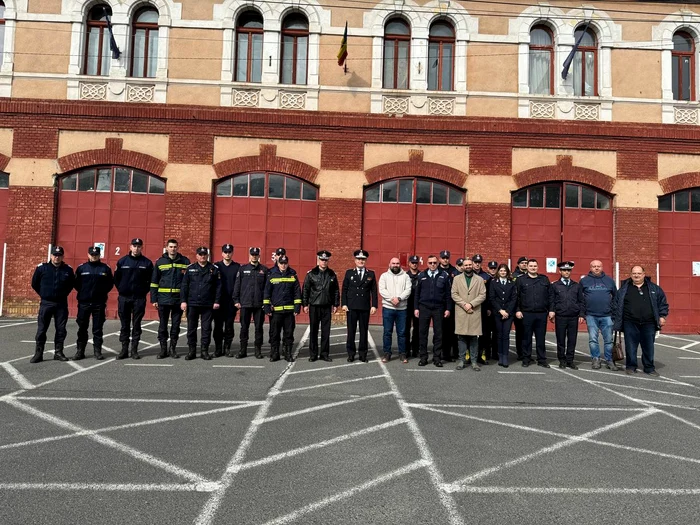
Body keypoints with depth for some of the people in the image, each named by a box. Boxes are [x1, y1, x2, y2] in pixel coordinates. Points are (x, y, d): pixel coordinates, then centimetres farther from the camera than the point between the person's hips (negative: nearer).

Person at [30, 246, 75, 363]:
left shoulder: (68, 270, 3)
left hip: (62, 304, 2)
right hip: (46, 303, -1)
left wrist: (64, 294, 9)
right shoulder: (42, 268, -2)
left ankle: (58, 353, 14)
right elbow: (34, 284, 9)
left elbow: (71, 284, 17)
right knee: (41, 329, 1)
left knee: (61, 329, 5)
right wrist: (43, 295, 8)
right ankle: (38, 354, 9)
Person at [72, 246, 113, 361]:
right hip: (83, 303, 1)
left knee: (98, 328, 5)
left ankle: (97, 351, 12)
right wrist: (82, 292, 1)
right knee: (82, 328, 6)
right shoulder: (81, 268, 6)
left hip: (99, 303, -1)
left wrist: (102, 291, -1)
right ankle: (80, 351, 15)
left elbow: (110, 283, 8)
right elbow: (76, 283, 10)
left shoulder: (105, 269, 4)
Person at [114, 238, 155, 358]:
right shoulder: (122, 261, 4)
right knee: (125, 324, 7)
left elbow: (150, 280, 4)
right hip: (124, 298, 1)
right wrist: (121, 289, 4)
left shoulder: (147, 263, 1)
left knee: (136, 324, 4)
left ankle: (134, 348, 11)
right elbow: (116, 278, 9)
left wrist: (144, 291, -2)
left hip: (139, 298, -1)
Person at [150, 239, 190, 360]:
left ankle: (173, 348, 17)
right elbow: (154, 282, 6)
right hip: (163, 299, 0)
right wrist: (154, 299, 1)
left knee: (176, 325, 7)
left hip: (179, 299, 0)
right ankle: (163, 348, 17)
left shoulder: (185, 261, 3)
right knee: (163, 325, 7)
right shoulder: (160, 262, 4)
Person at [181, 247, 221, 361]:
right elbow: (184, 285, 6)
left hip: (208, 305, -1)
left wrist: (217, 301, -3)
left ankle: (204, 351, 14)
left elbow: (218, 286, 2)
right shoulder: (190, 269, 7)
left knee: (206, 329, 4)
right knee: (191, 328, 6)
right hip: (192, 304, 1)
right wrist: (183, 301, -1)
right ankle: (191, 351, 16)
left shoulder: (214, 269, 4)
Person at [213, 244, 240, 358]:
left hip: (231, 302, 0)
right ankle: (218, 348, 12)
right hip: (219, 301, 0)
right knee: (218, 326, 4)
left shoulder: (237, 267, 5)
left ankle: (227, 348, 14)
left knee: (229, 326, 5)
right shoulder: (216, 266, 6)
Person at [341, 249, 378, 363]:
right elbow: (344, 289, 5)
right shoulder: (349, 273, 7)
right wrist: (344, 304, -3)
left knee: (364, 331, 5)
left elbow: (374, 291, 5)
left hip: (365, 307, 0)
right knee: (351, 331, 3)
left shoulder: (371, 274, 7)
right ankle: (351, 354, 12)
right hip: (351, 307, 0)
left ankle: (363, 354, 14)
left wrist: (374, 305, -3)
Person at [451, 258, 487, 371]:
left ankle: (474, 361, 10)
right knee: (462, 337, 2)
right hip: (461, 312, 0)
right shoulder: (457, 278, 9)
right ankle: (462, 360, 9)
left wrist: (471, 304, -10)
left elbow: (483, 295, 1)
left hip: (475, 312, 0)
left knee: (474, 337, 2)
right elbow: (454, 294, 2)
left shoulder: (480, 280, 9)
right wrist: (464, 305, -9)